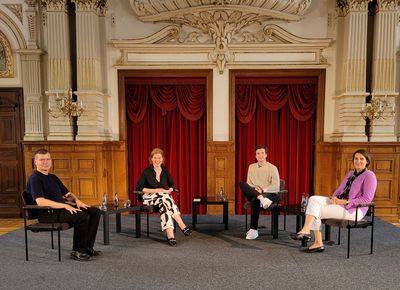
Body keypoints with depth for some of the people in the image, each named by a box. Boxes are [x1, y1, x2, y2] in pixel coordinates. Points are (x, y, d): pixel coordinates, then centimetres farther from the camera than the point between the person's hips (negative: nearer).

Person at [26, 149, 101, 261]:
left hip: (61, 208, 9)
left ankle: (87, 247, -3)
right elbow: (40, 201, -24)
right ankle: (77, 251, -12)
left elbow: (67, 193, 25)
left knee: (95, 212, -7)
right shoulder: (35, 179, -9)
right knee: (82, 216, -30)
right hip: (47, 214, -9)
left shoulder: (53, 177, 19)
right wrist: (65, 205, -26)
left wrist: (76, 200, 2)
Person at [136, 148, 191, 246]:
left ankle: (169, 234, -43)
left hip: (163, 197, 3)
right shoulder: (146, 171, -7)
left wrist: (169, 190, -10)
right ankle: (182, 226, -37)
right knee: (165, 197, -35)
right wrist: (156, 190, -20)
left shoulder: (165, 171, 5)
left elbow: (172, 185, 14)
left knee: (164, 204, -35)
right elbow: (138, 188, -12)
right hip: (149, 197, -3)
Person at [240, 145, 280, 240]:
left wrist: (262, 190, -19)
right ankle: (261, 198, -41)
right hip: (253, 194, 4)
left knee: (255, 200, -37)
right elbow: (248, 183, 11)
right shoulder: (251, 167, 12)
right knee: (242, 183, -24)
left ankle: (254, 230, -27)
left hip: (269, 194, -4)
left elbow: (276, 187, -8)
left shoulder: (272, 168, -1)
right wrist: (254, 189, -11)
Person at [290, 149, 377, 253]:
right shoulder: (350, 173, 19)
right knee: (314, 199, -18)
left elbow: (367, 199, -13)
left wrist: (345, 202, -19)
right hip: (339, 202, 8)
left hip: (353, 209, -8)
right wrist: (334, 197, -4)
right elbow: (340, 189, 20)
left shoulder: (369, 175, -5)